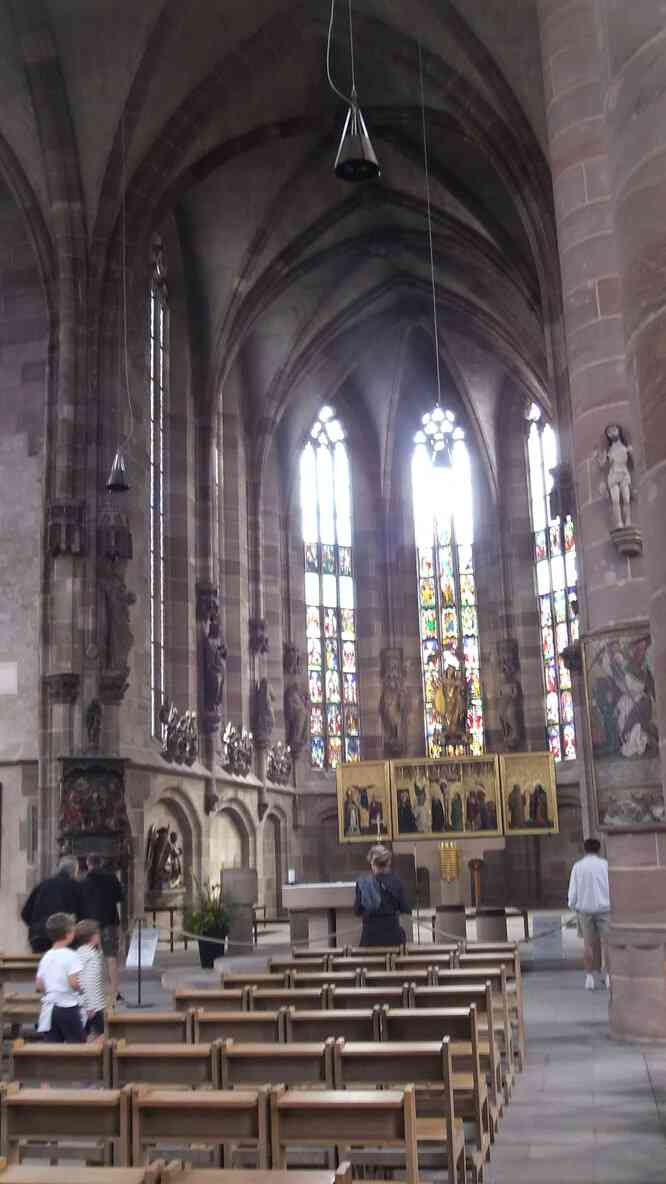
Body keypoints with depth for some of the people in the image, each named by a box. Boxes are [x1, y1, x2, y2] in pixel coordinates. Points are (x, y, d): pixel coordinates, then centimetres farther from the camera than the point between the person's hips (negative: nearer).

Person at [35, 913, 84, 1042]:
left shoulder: (46, 957, 7)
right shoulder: (71, 955, -13)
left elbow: (39, 986, 8)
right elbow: (73, 983, -22)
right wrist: (81, 988, -2)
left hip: (49, 1007, 6)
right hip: (68, 1007, -6)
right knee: (76, 1045, 4)